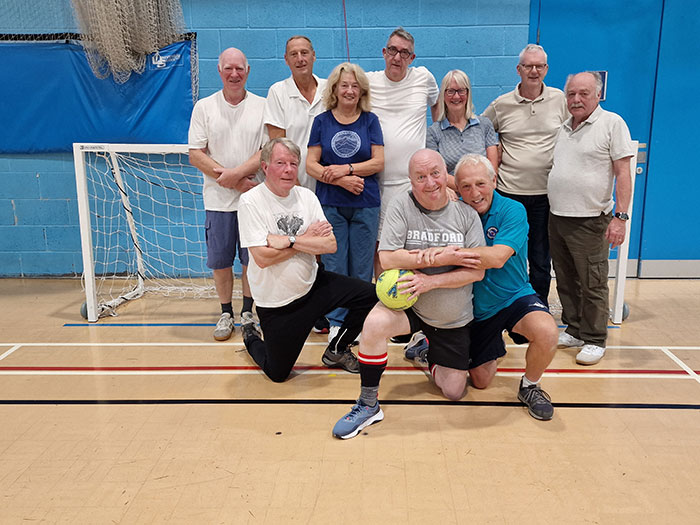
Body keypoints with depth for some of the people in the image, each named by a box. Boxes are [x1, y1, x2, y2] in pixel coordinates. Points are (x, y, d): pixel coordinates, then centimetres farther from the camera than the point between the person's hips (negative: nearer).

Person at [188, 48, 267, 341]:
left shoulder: (262, 106, 3)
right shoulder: (204, 107, 4)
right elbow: (196, 155, -3)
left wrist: (235, 174, -17)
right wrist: (235, 182, -12)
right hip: (218, 199, 1)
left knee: (253, 259, 8)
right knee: (220, 261, 8)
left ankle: (247, 312, 25)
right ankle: (226, 313, 25)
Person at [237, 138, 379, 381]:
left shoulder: (306, 195, -1)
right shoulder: (251, 201, -15)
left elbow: (330, 245, -10)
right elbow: (262, 257, -23)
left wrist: (288, 240, -21)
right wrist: (307, 238, -14)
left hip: (312, 284, 4)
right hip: (275, 303, -4)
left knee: (369, 296, -7)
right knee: (277, 374, 5)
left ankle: (336, 351, 15)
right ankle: (251, 338, 38)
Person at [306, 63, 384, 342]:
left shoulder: (370, 120, 7)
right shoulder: (322, 121, 6)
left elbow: (378, 162, -1)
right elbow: (311, 164, 0)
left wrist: (346, 168, -13)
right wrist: (340, 180, -14)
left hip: (365, 204, 0)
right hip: (330, 204, 0)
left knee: (361, 266, 4)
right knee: (334, 265, 2)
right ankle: (336, 322, 15)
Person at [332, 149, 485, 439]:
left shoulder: (466, 213, -8)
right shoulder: (402, 206, -12)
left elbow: (477, 271, -12)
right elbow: (387, 258, -20)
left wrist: (431, 280, -24)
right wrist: (439, 258, -23)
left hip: (453, 318, 2)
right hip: (408, 303, -2)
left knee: (454, 392, 8)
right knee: (374, 323, -35)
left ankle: (429, 355, 43)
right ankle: (368, 405, -14)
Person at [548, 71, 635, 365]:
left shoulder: (612, 123, -4)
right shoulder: (562, 129, 14)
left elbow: (623, 173, -9)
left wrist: (620, 215, -16)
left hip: (591, 221, -6)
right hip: (557, 219, 6)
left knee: (592, 285, -1)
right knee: (566, 282, 13)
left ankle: (594, 340, 11)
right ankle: (574, 330, 27)